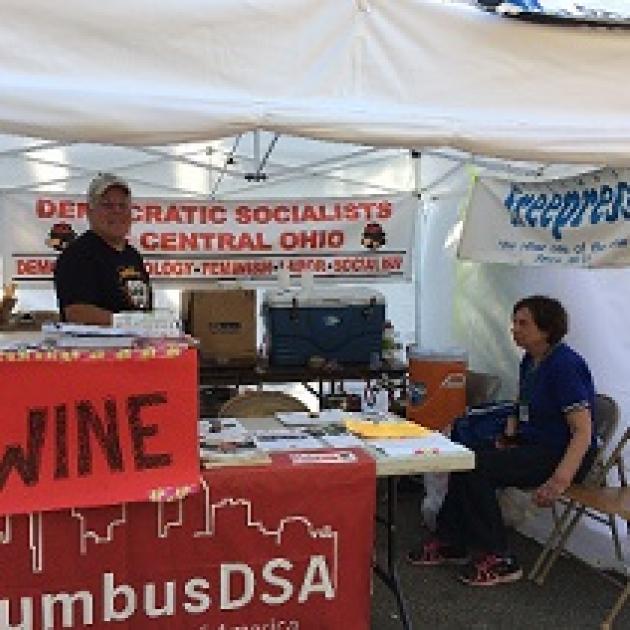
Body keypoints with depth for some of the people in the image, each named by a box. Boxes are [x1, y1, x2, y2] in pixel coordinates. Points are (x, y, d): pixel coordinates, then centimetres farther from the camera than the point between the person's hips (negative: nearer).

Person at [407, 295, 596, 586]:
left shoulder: (565, 365, -19)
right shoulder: (530, 362, 9)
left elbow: (583, 432, -24)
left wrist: (560, 480, -34)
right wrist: (509, 440, 4)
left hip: (561, 454, -9)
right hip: (531, 445, 9)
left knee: (476, 467, -20)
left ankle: (497, 559, -10)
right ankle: (450, 543, 5)